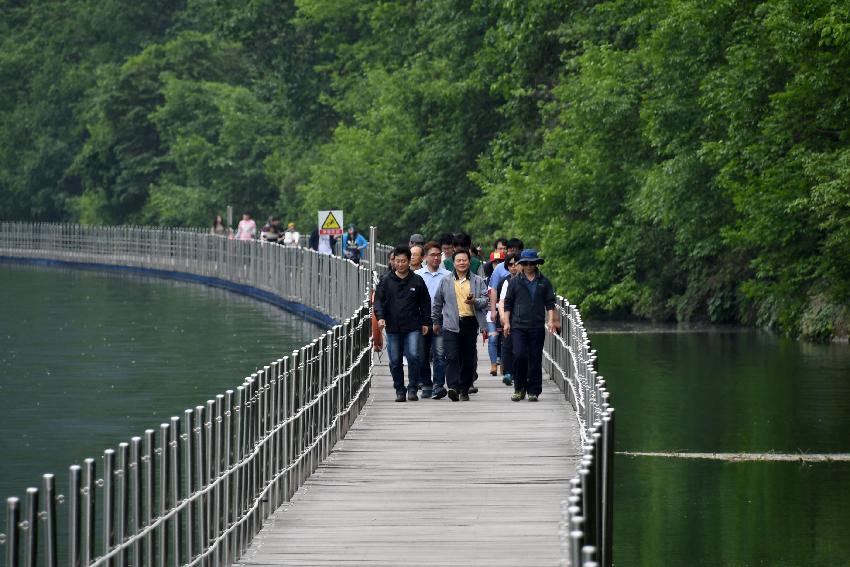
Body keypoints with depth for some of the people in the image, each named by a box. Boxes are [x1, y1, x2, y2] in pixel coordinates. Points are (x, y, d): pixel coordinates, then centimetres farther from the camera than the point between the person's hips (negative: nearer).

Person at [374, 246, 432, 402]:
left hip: (413, 327, -1)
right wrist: (380, 317, -12)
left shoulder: (417, 281, 7)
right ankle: (399, 390, 14)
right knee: (395, 361, 4)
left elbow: (425, 303, 13)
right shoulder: (386, 281, 7)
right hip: (392, 328, 1)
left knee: (413, 356, -13)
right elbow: (379, 300, 4)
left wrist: (425, 323, 8)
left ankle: (413, 389, -5)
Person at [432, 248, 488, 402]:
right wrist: (435, 321, 18)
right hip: (451, 324, -1)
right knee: (452, 357, -14)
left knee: (468, 359, 5)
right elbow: (437, 302, 17)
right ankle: (453, 387, -23)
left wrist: (475, 301, -17)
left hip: (470, 323, 1)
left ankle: (464, 390, 14)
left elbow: (485, 301, 3)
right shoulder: (445, 281, 10)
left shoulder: (478, 281, 9)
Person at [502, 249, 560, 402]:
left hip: (537, 327, 1)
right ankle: (519, 388, 2)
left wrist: (551, 320, -3)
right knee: (519, 355, -13)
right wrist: (506, 322, 3)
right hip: (518, 326, -1)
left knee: (535, 360, 1)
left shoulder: (544, 282, 9)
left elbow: (550, 303, 9)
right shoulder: (515, 282, 8)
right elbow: (507, 303, 10)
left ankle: (533, 391, 8)